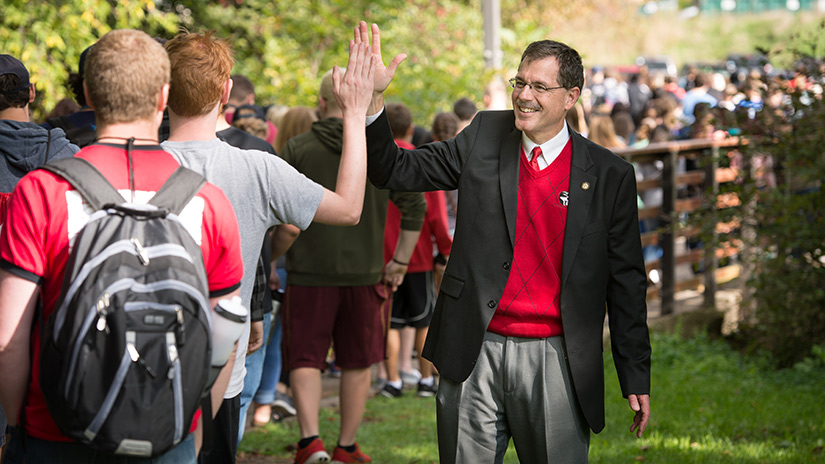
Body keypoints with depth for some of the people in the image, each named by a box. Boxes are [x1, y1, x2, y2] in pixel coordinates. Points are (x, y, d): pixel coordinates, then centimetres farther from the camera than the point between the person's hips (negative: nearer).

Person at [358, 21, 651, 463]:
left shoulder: (609, 175, 1)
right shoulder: (484, 138, 5)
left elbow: (626, 282, 4)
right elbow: (394, 171, 8)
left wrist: (636, 377, 3)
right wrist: (373, 98, -8)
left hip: (555, 362, -1)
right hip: (474, 356, 2)